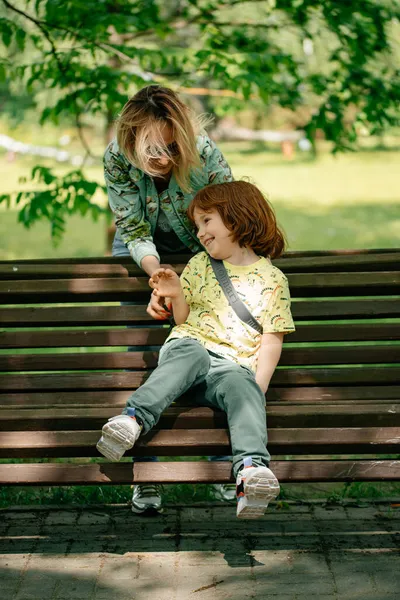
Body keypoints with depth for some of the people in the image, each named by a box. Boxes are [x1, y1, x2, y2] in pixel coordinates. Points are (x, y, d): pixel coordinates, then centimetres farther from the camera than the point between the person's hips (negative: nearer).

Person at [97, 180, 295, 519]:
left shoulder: (272, 279, 12)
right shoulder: (200, 265, 23)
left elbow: (272, 339, 5)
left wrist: (259, 384, -10)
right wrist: (177, 295, 3)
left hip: (235, 366, -2)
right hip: (191, 345, 2)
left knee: (243, 389, -36)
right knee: (190, 354, -35)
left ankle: (251, 467, -60)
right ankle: (134, 418, -54)